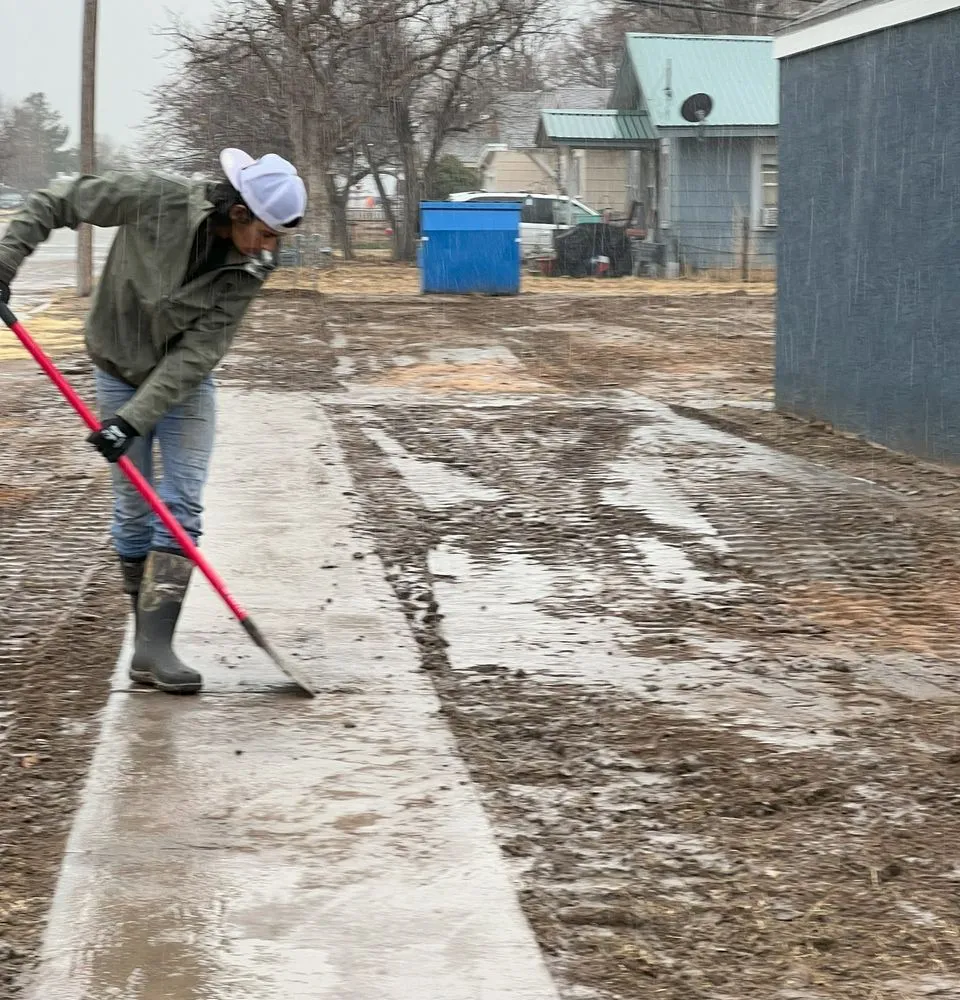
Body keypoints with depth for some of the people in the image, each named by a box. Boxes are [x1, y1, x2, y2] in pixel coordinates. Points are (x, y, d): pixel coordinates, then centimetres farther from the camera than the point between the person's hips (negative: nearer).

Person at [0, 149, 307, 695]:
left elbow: (198, 351, -22)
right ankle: (145, 628, 16)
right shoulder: (153, 198, -26)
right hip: (121, 371, -1)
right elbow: (53, 202, -15)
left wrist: (135, 419, -28)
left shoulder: (251, 266, -19)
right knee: (133, 507, 3)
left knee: (182, 505, -10)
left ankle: (155, 645, -12)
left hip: (187, 382, 1)